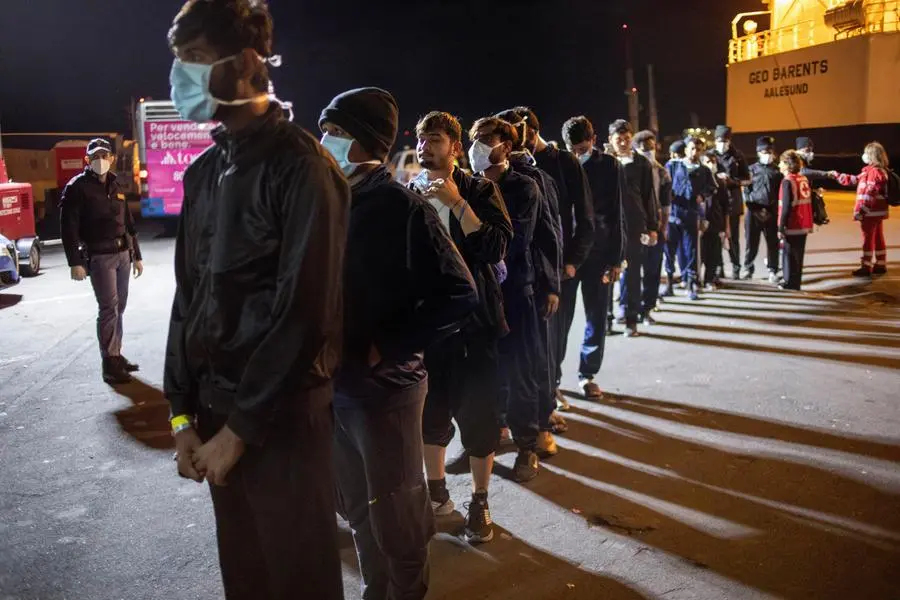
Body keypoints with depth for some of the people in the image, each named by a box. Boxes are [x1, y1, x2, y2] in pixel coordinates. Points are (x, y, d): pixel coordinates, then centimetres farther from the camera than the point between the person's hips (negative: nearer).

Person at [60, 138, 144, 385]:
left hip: (123, 253, 6)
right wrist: (75, 262, -17)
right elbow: (68, 227, -10)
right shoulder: (77, 187, -4)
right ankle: (110, 364, -5)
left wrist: (136, 255, 18)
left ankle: (116, 355, 20)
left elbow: (128, 223, 20)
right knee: (108, 308, -9)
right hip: (99, 257, -6)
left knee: (119, 307, 10)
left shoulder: (115, 186, 15)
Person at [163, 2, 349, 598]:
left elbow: (305, 313, -18)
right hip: (215, 406, 7)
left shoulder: (301, 166, -14)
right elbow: (190, 295, 10)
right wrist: (183, 412, 5)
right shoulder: (204, 170, 9)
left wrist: (240, 429, -13)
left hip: (284, 414, -6)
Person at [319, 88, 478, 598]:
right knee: (358, 509, 20)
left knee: (395, 515, 9)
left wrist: (385, 349, -18)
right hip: (331, 383, 6)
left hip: (383, 385, -6)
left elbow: (459, 295, -17)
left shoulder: (401, 206, -12)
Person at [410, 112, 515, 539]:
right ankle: (437, 492, 33)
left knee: (477, 414, 3)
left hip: (473, 319, -3)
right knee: (430, 412, 13)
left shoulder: (478, 191, -3)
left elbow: (497, 247, -17)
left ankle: (479, 503, 21)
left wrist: (457, 203, -20)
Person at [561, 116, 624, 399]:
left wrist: (616, 258, -2)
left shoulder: (609, 166, -1)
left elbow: (616, 214, 0)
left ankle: (587, 374, 21)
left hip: (598, 252, 1)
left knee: (597, 317, 7)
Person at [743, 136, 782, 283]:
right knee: (752, 243, 2)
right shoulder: (752, 169, 4)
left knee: (773, 242, 2)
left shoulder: (777, 171, 8)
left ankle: (772, 271, 13)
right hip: (754, 211, -1)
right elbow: (746, 191, 1)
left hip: (772, 212, 1)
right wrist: (754, 208, -8)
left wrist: (777, 209, -2)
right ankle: (748, 268, 16)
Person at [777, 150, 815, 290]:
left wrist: (781, 227, -15)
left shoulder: (787, 181, -15)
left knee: (790, 255, 2)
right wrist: (810, 223, 19)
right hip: (804, 225, 7)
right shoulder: (804, 179, 8)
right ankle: (795, 282, 22)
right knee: (798, 255, 14)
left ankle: (790, 284, 7)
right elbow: (808, 202, 12)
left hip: (792, 226, -7)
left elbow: (786, 207, -19)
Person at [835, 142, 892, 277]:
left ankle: (866, 267, 1)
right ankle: (881, 265, 22)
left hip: (871, 212, -10)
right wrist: (839, 176, 25)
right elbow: (856, 180, 25)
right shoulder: (875, 171, 15)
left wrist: (860, 210, -24)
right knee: (878, 239, 15)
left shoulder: (874, 171, -18)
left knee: (868, 239, -4)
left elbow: (869, 194, -24)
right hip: (877, 212, 10)